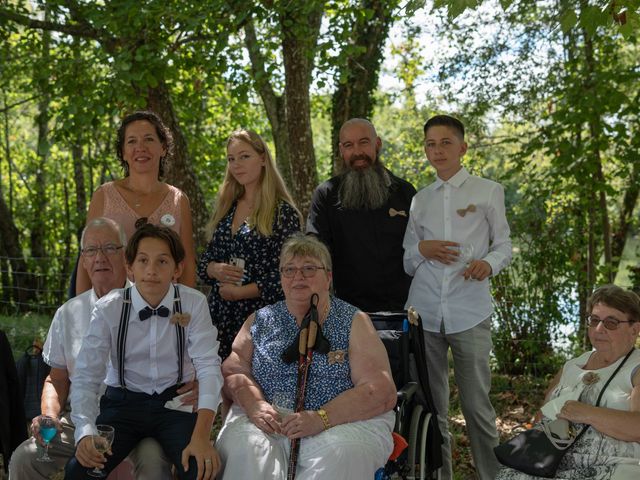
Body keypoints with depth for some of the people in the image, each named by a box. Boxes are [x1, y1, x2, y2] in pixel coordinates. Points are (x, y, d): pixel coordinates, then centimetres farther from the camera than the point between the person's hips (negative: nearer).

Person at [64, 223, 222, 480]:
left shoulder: (193, 303, -9)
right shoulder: (107, 309, -9)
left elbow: (208, 366, -15)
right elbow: (86, 375, -12)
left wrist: (201, 437, -27)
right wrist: (86, 432, -30)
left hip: (174, 401, 0)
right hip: (123, 402, 1)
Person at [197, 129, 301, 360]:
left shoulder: (283, 213, -6)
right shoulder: (225, 209, 11)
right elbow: (204, 261, 15)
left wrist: (239, 292, -12)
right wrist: (215, 270, -6)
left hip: (260, 315, -5)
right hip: (220, 314, 5)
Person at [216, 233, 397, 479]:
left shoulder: (354, 322, 5)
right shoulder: (260, 321, 15)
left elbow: (381, 392, -5)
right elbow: (233, 370, 8)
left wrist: (320, 419, -18)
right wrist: (254, 404, -15)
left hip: (343, 422, -1)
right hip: (268, 423, 1)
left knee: (339, 453, -34)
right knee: (245, 448, -30)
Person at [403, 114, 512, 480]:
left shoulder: (488, 192, 6)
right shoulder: (420, 199, 14)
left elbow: (504, 244, 6)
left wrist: (489, 263, -16)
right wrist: (423, 249, -6)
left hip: (470, 313, -3)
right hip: (424, 312, 3)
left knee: (477, 405, -3)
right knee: (431, 406, 9)